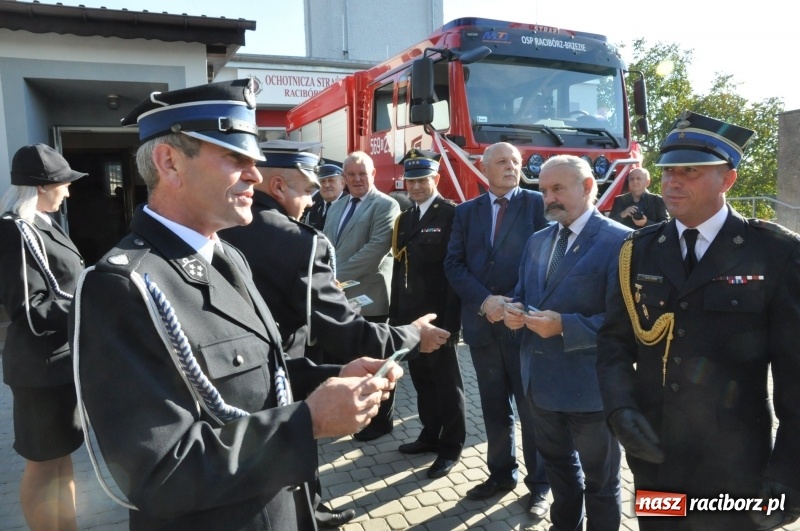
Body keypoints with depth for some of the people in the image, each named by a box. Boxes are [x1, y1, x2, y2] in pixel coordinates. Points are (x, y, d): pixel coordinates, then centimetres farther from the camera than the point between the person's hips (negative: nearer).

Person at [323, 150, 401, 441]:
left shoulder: (385, 205, -9)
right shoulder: (336, 206, 16)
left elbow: (376, 248, -20)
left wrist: (339, 276, -20)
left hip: (369, 297, -7)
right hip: (338, 296, 7)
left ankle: (380, 420, 24)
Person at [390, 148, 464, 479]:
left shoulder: (452, 215, -8)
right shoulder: (404, 219, 14)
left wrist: (451, 320, -19)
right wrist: (395, 314, 12)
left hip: (439, 315, -6)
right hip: (410, 315, 7)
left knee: (446, 382, 6)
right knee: (422, 379, 16)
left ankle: (451, 446, 20)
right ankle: (430, 435, 32)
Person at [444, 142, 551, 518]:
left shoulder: (538, 204, 0)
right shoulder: (466, 211, 10)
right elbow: (453, 264, 3)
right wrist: (484, 300, -11)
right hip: (481, 321, 4)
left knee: (532, 408, 8)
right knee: (494, 407, 15)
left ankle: (540, 484, 24)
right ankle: (502, 473, 33)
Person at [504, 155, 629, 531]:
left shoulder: (619, 241, -16)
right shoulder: (537, 241, 8)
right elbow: (524, 294, 16)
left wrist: (564, 326, -29)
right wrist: (515, 311, -7)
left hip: (590, 385, -7)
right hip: (542, 380, 7)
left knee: (599, 478, 15)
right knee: (557, 462, 27)